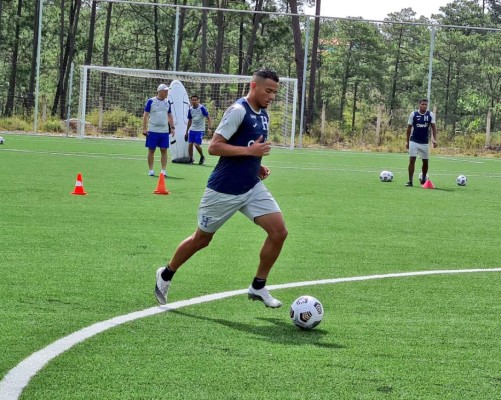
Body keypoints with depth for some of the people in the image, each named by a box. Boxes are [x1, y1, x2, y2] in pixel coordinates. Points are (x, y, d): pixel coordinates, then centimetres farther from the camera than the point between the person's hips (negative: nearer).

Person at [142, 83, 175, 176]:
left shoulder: (167, 102, 9)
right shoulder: (151, 101, -3)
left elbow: (170, 116, 16)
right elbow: (145, 115, -3)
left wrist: (172, 127, 6)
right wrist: (144, 128, -9)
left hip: (164, 131, 3)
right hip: (152, 130, -3)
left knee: (164, 150, 0)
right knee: (151, 150, 2)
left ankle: (163, 170, 4)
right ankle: (151, 170, 9)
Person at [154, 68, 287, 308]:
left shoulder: (263, 115, 9)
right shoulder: (238, 111, -17)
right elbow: (214, 146, -21)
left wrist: (257, 165, 8)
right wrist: (249, 151, -24)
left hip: (252, 188, 7)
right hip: (225, 190, -7)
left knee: (279, 231, -8)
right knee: (202, 238, 8)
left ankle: (258, 287, 5)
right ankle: (166, 275, 32)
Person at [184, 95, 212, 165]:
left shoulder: (202, 108, -13)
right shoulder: (190, 109, 4)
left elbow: (208, 118, -11)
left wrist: (210, 128, -23)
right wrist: (186, 132, 18)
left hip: (200, 130, -5)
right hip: (192, 129, 5)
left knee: (196, 145, -13)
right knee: (190, 144, -3)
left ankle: (202, 157, 12)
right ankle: (190, 159, 9)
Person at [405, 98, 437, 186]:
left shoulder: (430, 115, 0)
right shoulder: (413, 114, -3)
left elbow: (433, 127, -3)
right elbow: (409, 128, 4)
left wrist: (434, 139, -17)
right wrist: (407, 141, 5)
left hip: (425, 142, 2)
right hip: (414, 142, -2)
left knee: (425, 162, 10)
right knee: (412, 160, -10)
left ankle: (424, 178, 32)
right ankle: (410, 181, -8)